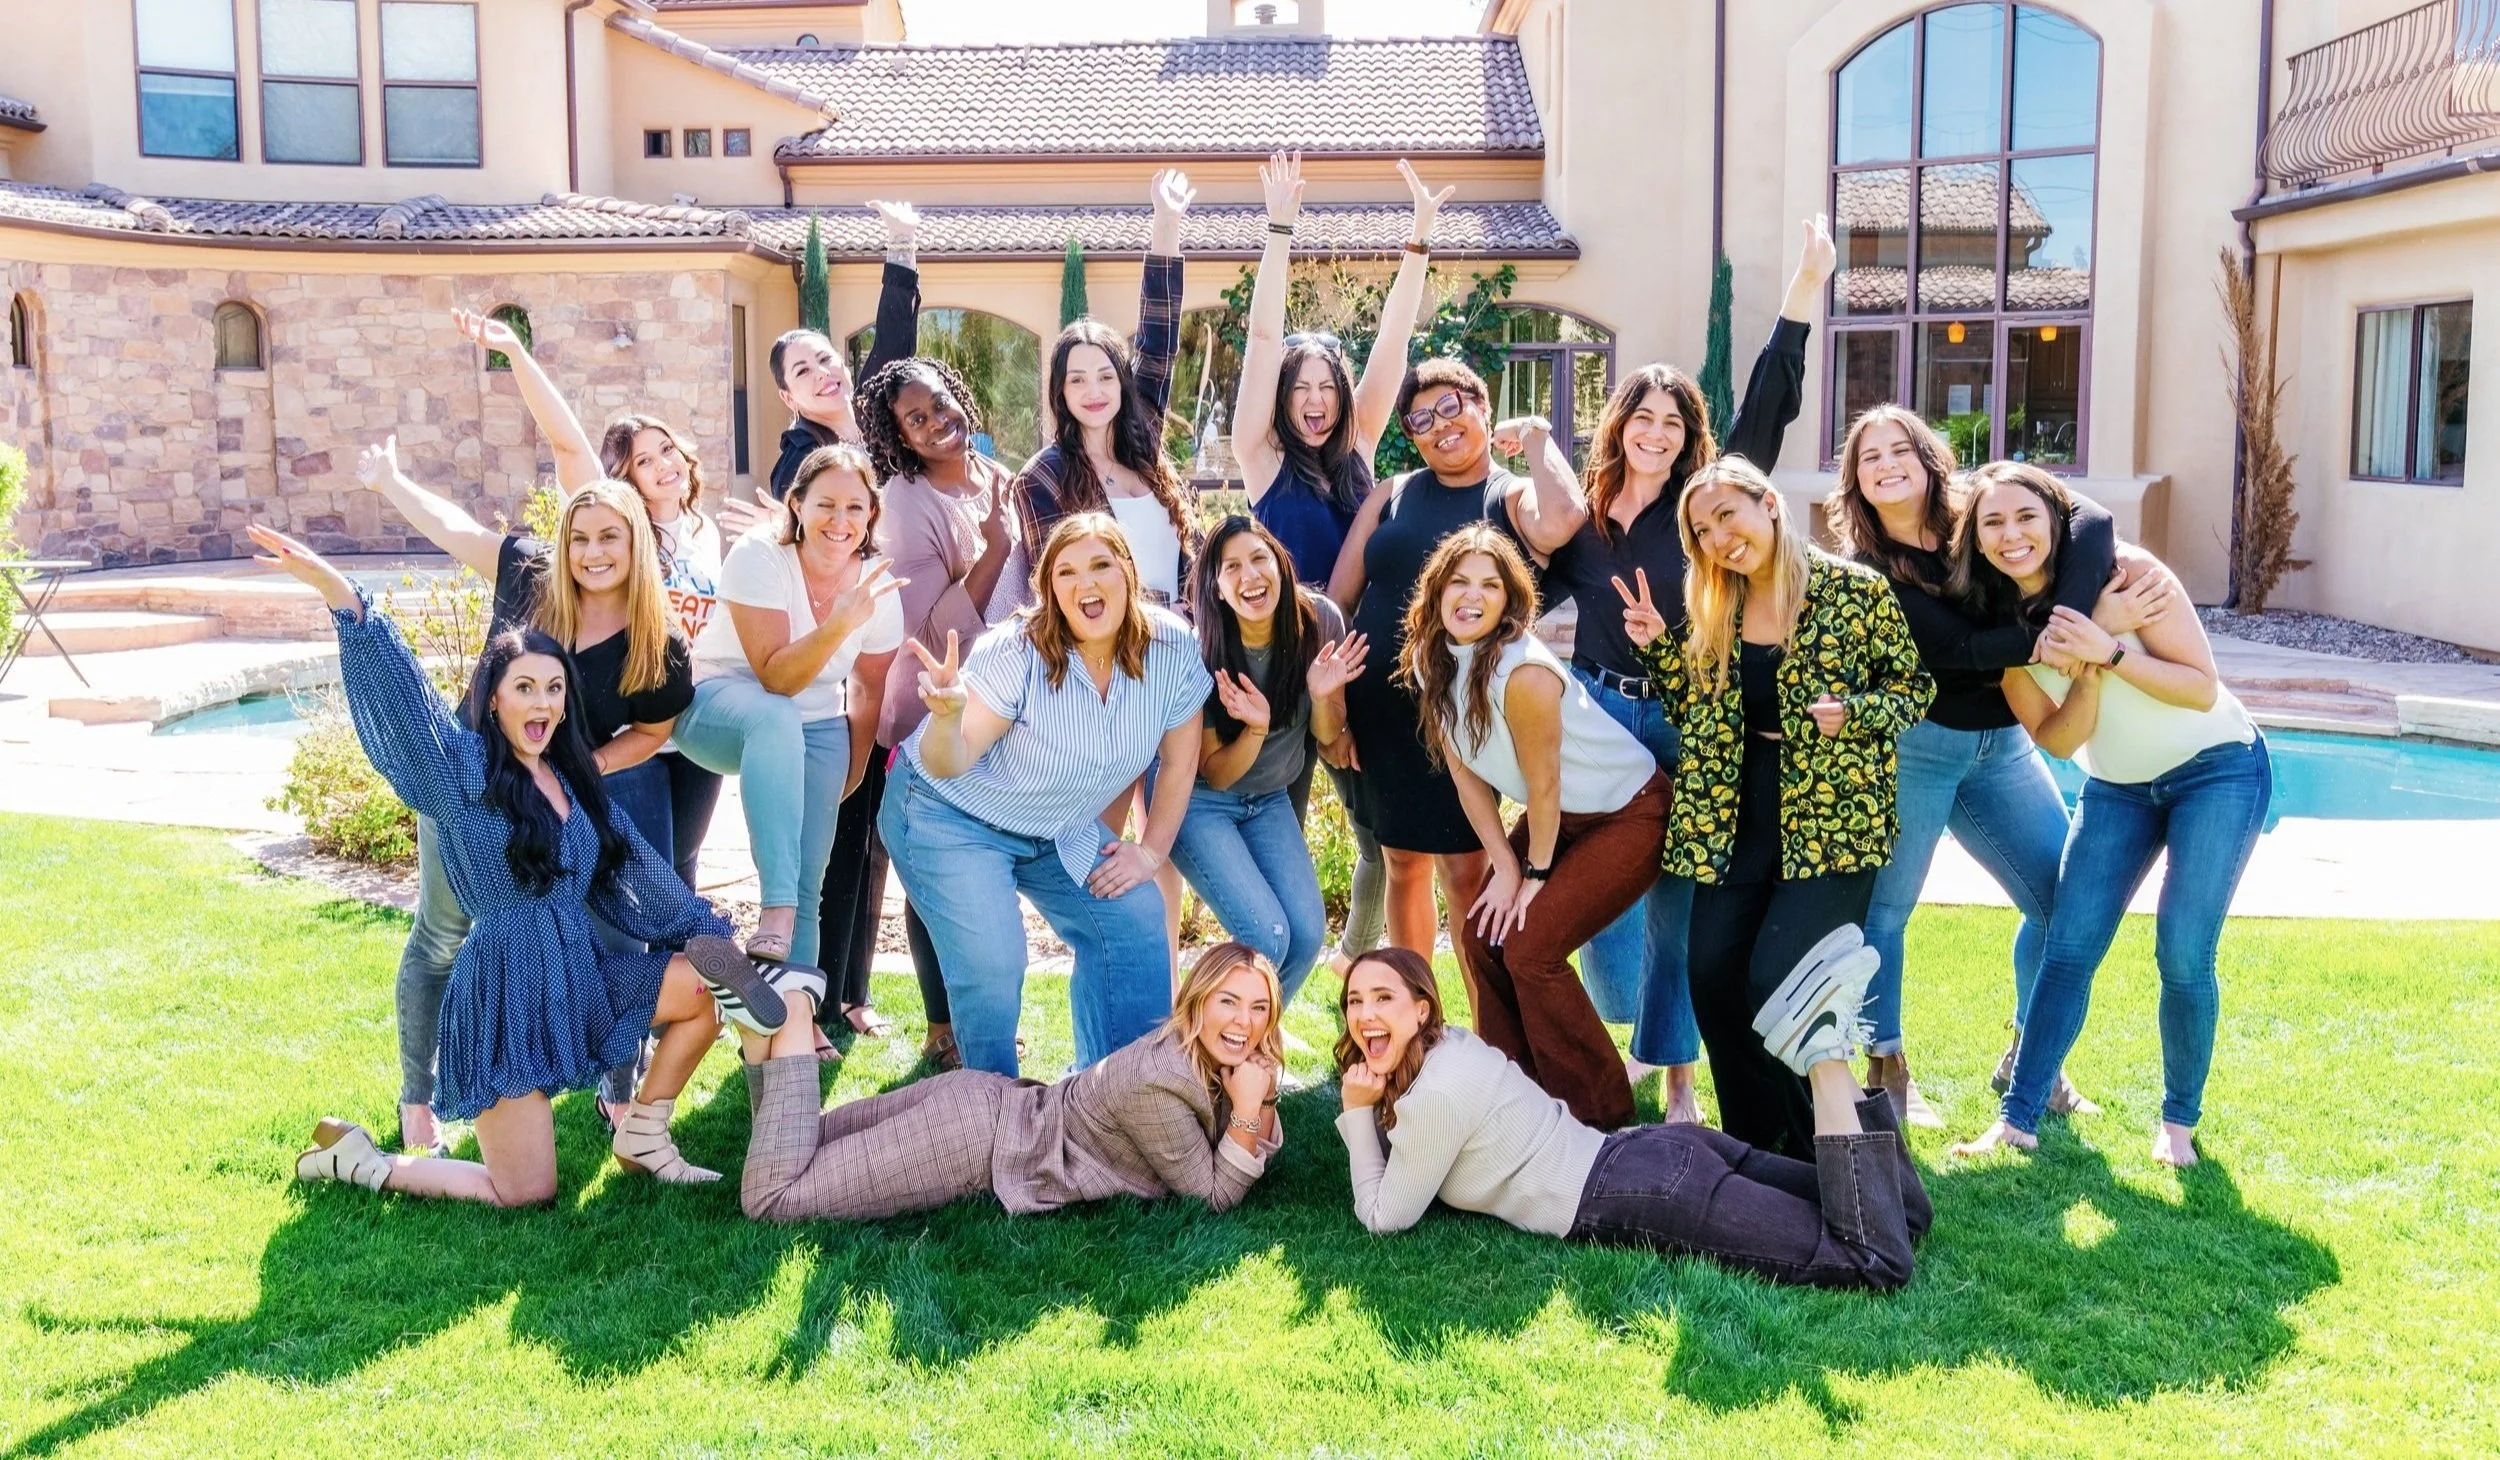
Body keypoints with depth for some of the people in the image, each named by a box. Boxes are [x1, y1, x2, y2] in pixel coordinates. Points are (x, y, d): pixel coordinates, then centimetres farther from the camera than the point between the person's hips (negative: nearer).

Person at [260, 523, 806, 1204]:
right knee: (525, 1194, -6)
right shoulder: (465, 770, -8)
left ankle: (641, 1139, 10)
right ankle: (356, 1156, 15)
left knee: (711, 986, -5)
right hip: (507, 989, -7)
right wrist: (338, 592, -37)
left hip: (581, 973, 7)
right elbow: (402, 693, -22)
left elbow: (637, 871, 15)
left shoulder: (575, 782, 11)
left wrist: (709, 933, 15)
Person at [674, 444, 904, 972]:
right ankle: (776, 913, -47)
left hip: (816, 729, 4)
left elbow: (868, 692, 7)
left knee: (808, 885, -8)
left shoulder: (879, 585, -8)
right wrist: (840, 624, -42)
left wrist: (850, 776, 12)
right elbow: (775, 678, -28)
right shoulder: (758, 557, -20)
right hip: (720, 707, -4)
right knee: (775, 719, -40)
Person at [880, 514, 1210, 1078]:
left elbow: (1179, 760, -2)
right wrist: (949, 714, -48)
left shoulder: (1173, 648, -16)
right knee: (992, 963, -21)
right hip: (951, 816, -5)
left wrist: (1151, 851, -3)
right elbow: (948, 764, -27)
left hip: (1061, 830, 5)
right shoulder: (1016, 652, -28)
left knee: (1136, 921, -5)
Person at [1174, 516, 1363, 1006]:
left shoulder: (1320, 620, -16)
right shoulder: (1202, 654, -25)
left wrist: (1322, 694, -26)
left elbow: (1327, 734, -3)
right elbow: (1215, 774, -14)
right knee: (1266, 936, -18)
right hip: (1200, 801, -4)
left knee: (1308, 934, -7)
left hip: (1270, 800, 4)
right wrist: (1255, 728, -34)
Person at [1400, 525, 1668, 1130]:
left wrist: (1536, 872, -8)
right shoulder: (1430, 664, -6)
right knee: (1482, 936, 0)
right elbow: (1467, 775, 0)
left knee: (1529, 948, -14)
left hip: (1631, 813, -8)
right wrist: (1506, 868, -3)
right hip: (1563, 817, 8)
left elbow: (1543, 785, -20)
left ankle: (1600, 1115, 2)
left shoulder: (1524, 671, -30)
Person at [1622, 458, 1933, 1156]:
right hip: (1735, 818, 5)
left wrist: (1853, 712, -17)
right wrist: (1657, 648, 0)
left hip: (1829, 818, -5)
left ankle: (1811, 1146, 8)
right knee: (1713, 978, -3)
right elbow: (1694, 715, 13)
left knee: (1776, 980, -16)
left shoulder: (1855, 591, -5)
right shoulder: (1713, 611, 9)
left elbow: (1917, 687, 1)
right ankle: (1757, 1148, 17)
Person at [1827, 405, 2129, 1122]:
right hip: (1913, 747, -4)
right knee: (1884, 907, 0)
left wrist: (2066, 615, -34)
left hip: (2003, 746, 4)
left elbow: (2090, 521, -18)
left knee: (2068, 902, 3)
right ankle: (1887, 1068, 17)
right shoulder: (1865, 572, -9)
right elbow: (1961, 648, -20)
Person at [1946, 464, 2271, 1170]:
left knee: (2183, 956, -11)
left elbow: (2204, 689, -20)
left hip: (2217, 768, -4)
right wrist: (2085, 675, -27)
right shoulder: (2000, 623, -8)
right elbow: (2059, 741, -9)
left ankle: (2179, 1120, 9)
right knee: (2067, 953, -4)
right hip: (2116, 788, 4)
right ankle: (2019, 1118, 2)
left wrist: (2110, 651, -32)